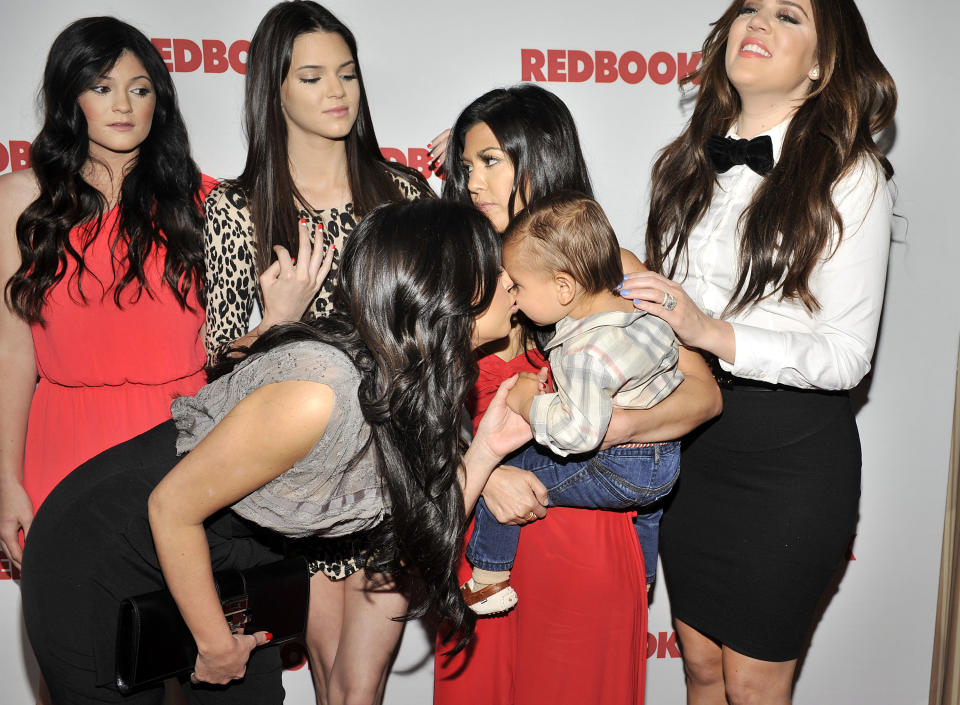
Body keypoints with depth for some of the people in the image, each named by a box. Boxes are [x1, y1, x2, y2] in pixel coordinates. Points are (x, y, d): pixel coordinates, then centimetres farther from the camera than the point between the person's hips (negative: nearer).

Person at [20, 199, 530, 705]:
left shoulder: (419, 388, -10)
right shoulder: (319, 394, -36)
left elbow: (422, 533, -5)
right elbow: (172, 507, -25)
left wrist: (486, 449, -17)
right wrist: (215, 643, -12)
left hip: (223, 551, 7)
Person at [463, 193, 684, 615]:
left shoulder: (589, 350, -31)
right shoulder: (639, 306, -3)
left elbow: (580, 432, -34)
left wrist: (527, 403, -19)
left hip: (616, 475, -9)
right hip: (666, 461, 9)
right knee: (645, 506, 41)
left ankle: (489, 582, 13)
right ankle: (640, 580, 64)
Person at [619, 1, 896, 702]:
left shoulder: (850, 174, -11)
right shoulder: (690, 163, 6)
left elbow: (848, 354, -15)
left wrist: (714, 332, -26)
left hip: (790, 450, -5)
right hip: (690, 434, 5)